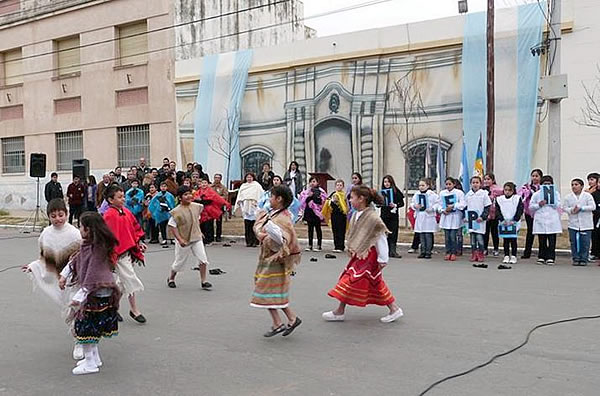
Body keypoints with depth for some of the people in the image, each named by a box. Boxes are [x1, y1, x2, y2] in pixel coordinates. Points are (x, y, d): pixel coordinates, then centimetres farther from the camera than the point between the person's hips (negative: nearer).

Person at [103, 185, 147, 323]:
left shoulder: (126, 212, 9)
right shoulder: (109, 215, -15)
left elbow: (135, 227, 19)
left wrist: (139, 242, 9)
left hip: (129, 251, 8)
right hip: (119, 253, -8)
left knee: (122, 281, 17)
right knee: (131, 279, -6)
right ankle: (134, 310, 5)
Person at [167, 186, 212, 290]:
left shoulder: (196, 206, -1)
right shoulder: (177, 211, -17)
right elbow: (172, 226, -16)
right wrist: (180, 239, -21)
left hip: (196, 238, 4)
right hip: (184, 240, -4)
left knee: (203, 259, -6)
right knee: (179, 262, 11)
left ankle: (203, 281, 4)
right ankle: (171, 278, 37)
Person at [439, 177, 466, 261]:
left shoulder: (459, 192, -1)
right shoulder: (442, 193, 11)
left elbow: (462, 204, -8)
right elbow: (440, 204, 12)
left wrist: (453, 206, -16)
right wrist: (443, 210, -5)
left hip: (455, 217, -4)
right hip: (445, 216, 4)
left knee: (453, 236, -5)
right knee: (447, 236, 6)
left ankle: (454, 253, 6)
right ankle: (448, 253, 13)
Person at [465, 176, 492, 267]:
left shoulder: (484, 194, -2)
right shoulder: (468, 194, 9)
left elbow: (487, 207, -2)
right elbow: (465, 207, 17)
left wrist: (483, 217, -11)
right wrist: (465, 217, 6)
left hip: (479, 220, -4)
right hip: (470, 219, 4)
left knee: (479, 237, -7)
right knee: (472, 237, 6)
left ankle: (481, 255, 1)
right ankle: (474, 254, 12)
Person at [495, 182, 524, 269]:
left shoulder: (517, 199, -1)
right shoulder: (499, 199, 4)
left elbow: (520, 211, -6)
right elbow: (497, 211, 1)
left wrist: (514, 220, -14)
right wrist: (502, 220, -11)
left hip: (514, 223, -2)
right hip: (503, 224, 2)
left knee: (513, 240, 0)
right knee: (505, 240, 5)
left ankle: (513, 256, 8)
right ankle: (506, 256, 11)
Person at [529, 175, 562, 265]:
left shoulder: (556, 193, 11)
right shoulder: (537, 194, 9)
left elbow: (557, 205, -1)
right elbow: (531, 206, 7)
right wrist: (539, 205, -9)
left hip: (552, 220, 0)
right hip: (540, 220, 0)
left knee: (552, 240, -2)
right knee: (542, 240, 4)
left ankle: (550, 258, 3)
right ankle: (541, 257, 13)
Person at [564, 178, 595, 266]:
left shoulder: (588, 196, 1)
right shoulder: (568, 197, 7)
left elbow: (592, 207, -6)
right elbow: (565, 208, 6)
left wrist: (581, 208, -13)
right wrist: (572, 210, -13)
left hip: (586, 224, -2)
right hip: (573, 224, 2)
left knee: (585, 243, 0)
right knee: (574, 243, 3)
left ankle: (584, 259, 9)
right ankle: (576, 259, 12)